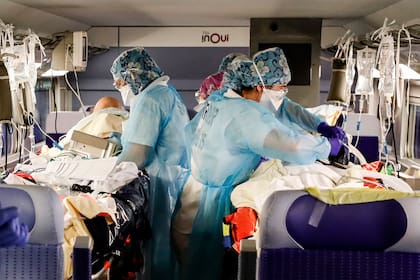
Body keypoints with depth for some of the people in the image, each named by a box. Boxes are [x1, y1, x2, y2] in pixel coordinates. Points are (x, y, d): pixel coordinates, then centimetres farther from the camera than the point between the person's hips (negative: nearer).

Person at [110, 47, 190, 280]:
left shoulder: (149, 99, -13)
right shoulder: (168, 91, 16)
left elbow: (138, 156, -19)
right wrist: (120, 139, 17)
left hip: (161, 182, -10)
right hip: (178, 176, 10)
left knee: (155, 247, -2)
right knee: (167, 246, 13)